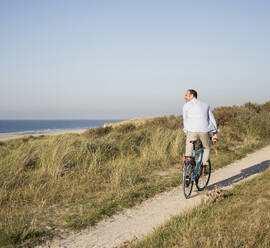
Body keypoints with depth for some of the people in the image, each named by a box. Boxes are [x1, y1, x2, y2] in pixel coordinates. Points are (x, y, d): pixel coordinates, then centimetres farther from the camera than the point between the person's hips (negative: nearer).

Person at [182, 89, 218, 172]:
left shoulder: (186, 105, 12)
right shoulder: (205, 105, 21)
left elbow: (185, 120, 14)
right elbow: (212, 119, 20)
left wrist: (187, 132, 24)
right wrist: (215, 133, 21)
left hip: (192, 131, -2)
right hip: (204, 131, 2)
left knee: (189, 151, 10)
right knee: (206, 148, 26)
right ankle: (204, 168, 18)